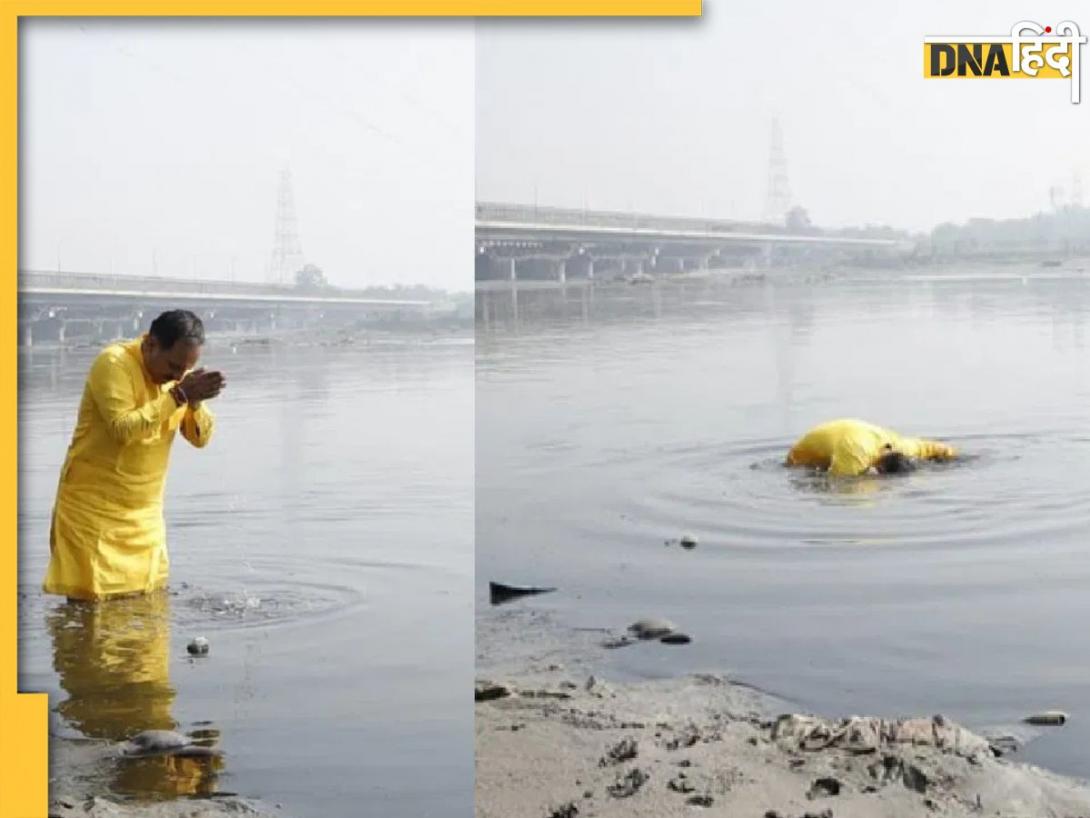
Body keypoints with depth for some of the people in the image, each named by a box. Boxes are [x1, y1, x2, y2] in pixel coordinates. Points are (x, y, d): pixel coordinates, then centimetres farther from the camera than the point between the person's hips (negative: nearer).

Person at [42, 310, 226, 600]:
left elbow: (201, 438, 3)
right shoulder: (114, 363, -16)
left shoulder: (178, 373, 4)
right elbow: (124, 429, -27)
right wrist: (178, 396, -27)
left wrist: (195, 401, -17)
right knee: (92, 601, -7)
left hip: (145, 511, 6)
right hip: (94, 507, -6)